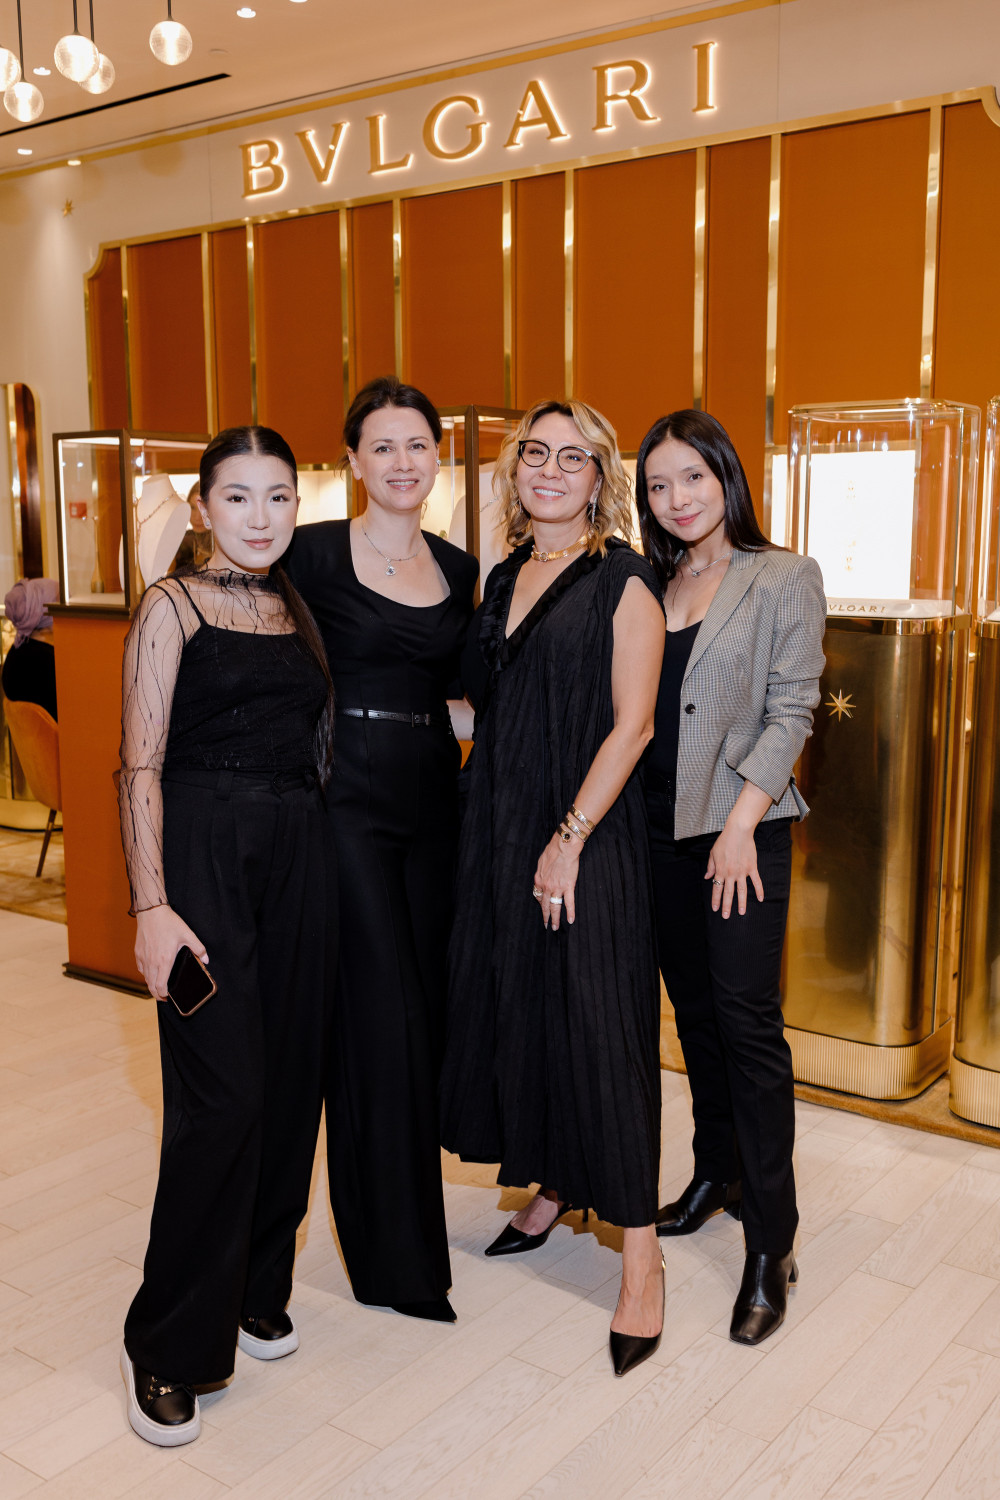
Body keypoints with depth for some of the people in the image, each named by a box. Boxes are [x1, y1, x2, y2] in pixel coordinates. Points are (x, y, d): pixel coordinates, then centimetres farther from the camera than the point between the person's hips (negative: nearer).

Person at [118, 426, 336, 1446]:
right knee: (222, 1096, -8)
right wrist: (153, 906, -16)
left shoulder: (299, 607, 14)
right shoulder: (173, 606, -3)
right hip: (204, 854, -6)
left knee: (291, 1081, 8)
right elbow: (141, 767, -9)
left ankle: (256, 1294, 27)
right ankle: (170, 1350, 8)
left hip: (300, 855, 6)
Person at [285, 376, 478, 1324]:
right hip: (346, 796, -5)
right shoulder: (313, 553, -5)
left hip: (432, 795, 6)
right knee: (378, 1015, -4)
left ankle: (407, 1203, 31)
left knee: (427, 1004, 10)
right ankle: (394, 1259, 10)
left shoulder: (457, 569, 10)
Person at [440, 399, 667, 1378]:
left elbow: (630, 724, -12)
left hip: (586, 828, -6)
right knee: (509, 1005, 12)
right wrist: (489, 814, 8)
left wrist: (570, 838, -17)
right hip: (497, 821, 7)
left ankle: (639, 1253, 8)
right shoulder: (503, 578, 13)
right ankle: (549, 1188, 33)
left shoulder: (624, 581, -6)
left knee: (596, 1022, -4)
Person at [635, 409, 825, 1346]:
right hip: (660, 825, 5)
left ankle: (769, 1242, 2)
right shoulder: (650, 585, 11)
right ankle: (717, 1173, 31)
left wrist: (741, 820, -14)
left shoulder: (786, 578, -1)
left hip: (743, 828, -5)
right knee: (693, 1008, 14)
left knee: (747, 1019, -7)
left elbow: (791, 709, -7)